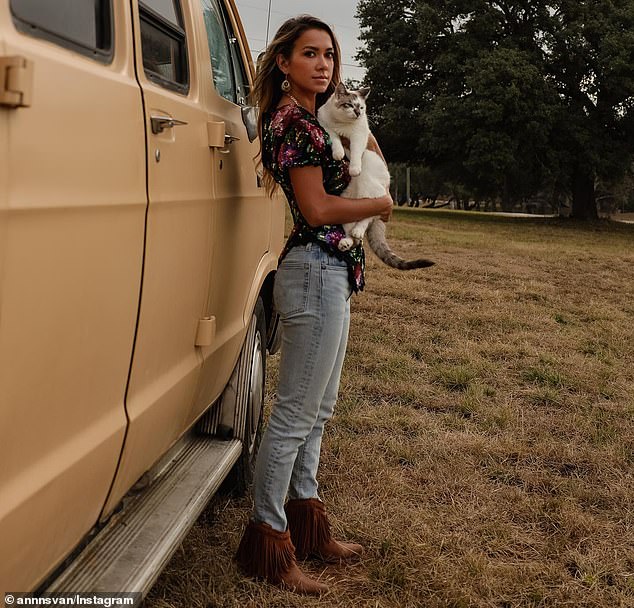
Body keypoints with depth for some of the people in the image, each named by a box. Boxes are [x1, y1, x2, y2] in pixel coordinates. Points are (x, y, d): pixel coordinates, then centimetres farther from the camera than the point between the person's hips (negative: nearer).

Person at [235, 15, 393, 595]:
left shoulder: (307, 118, 16)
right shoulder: (294, 120, -13)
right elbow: (318, 209, -18)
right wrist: (379, 205, -5)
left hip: (330, 271, 11)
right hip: (316, 270, -11)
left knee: (318, 409, 17)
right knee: (295, 413, -4)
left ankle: (307, 526, 29)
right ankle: (268, 543, 8)